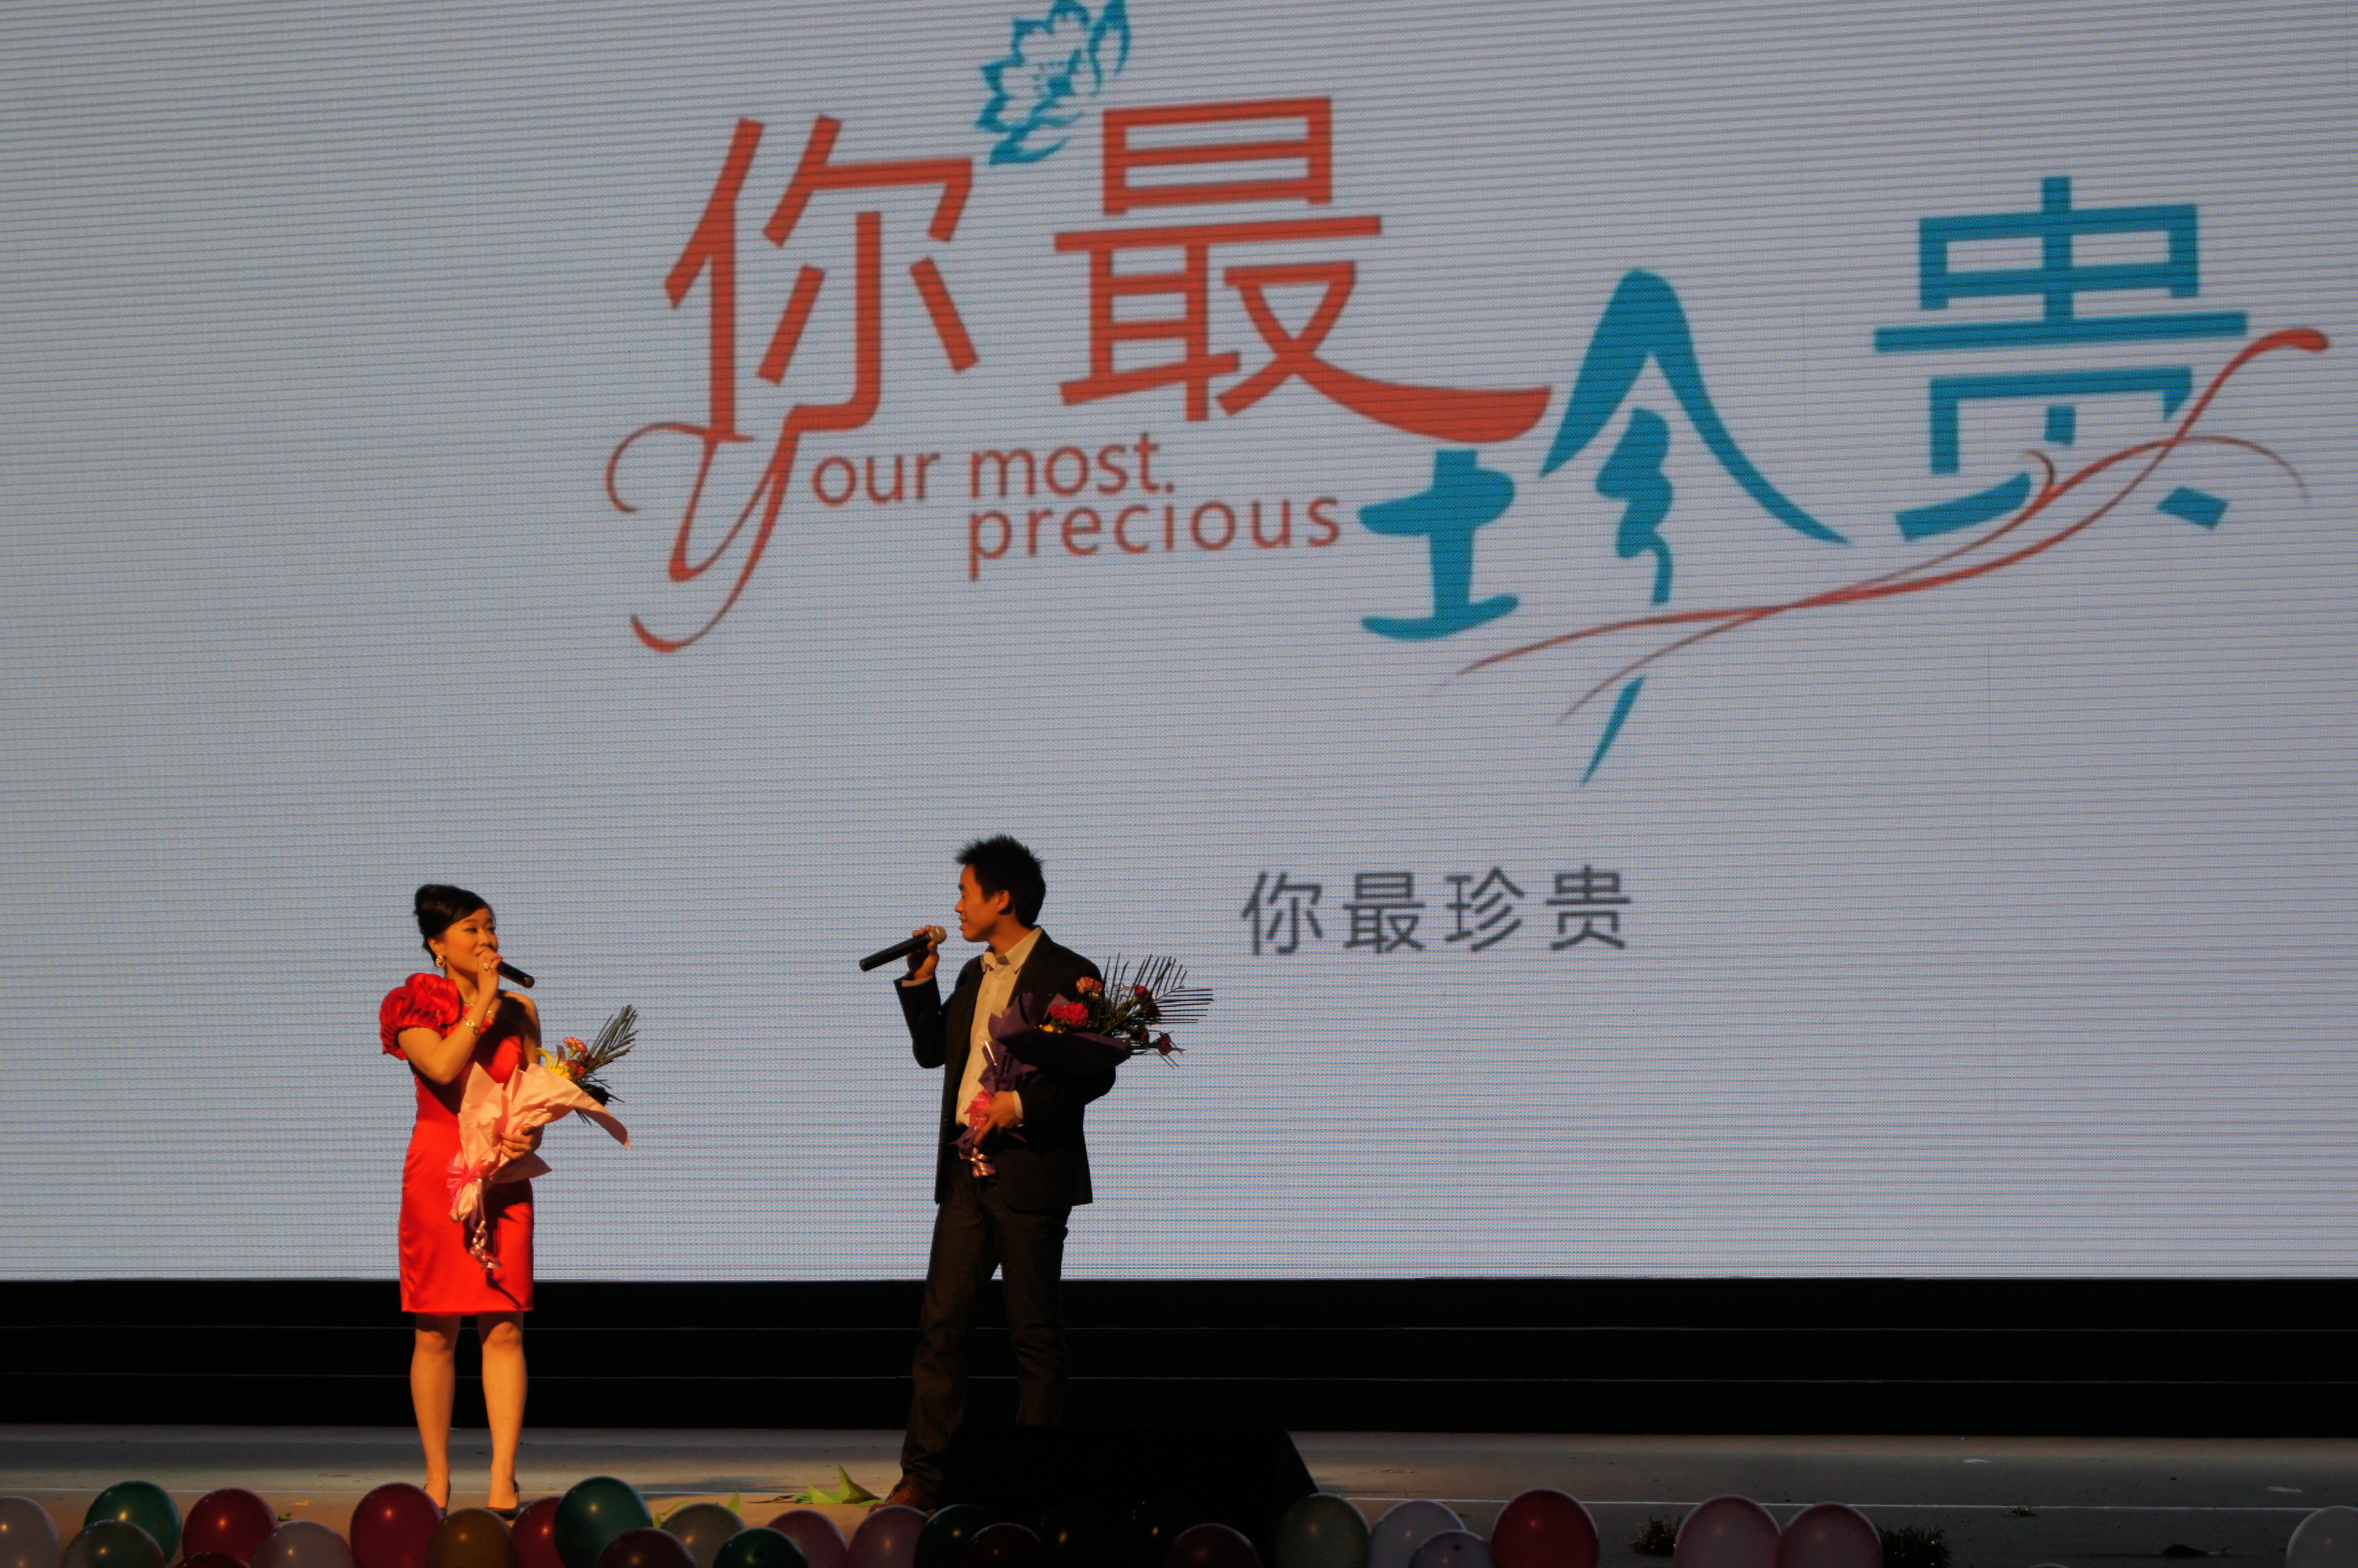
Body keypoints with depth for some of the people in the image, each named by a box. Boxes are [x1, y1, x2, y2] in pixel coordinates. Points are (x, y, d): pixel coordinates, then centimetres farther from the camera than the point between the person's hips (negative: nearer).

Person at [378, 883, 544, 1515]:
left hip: (504, 1178, 3)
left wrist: (528, 1138, -8)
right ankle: (437, 1482, 10)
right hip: (437, 1172, -3)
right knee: (436, 1333, 1)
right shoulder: (414, 1005, -1)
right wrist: (483, 1000, -12)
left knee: (505, 1330, -5)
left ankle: (503, 1487, -7)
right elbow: (444, 1067, -19)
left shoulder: (519, 1012, 11)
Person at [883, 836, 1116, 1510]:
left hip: (1029, 1171, -7)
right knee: (940, 1321, 1)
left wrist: (1022, 1105, -19)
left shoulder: (1068, 975, -6)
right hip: (966, 1174, 7)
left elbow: (1096, 1074, -10)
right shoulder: (974, 976, 17)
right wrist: (919, 981, 11)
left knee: (1035, 1332, 0)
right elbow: (932, 1051, 23)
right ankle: (924, 1474, 2)